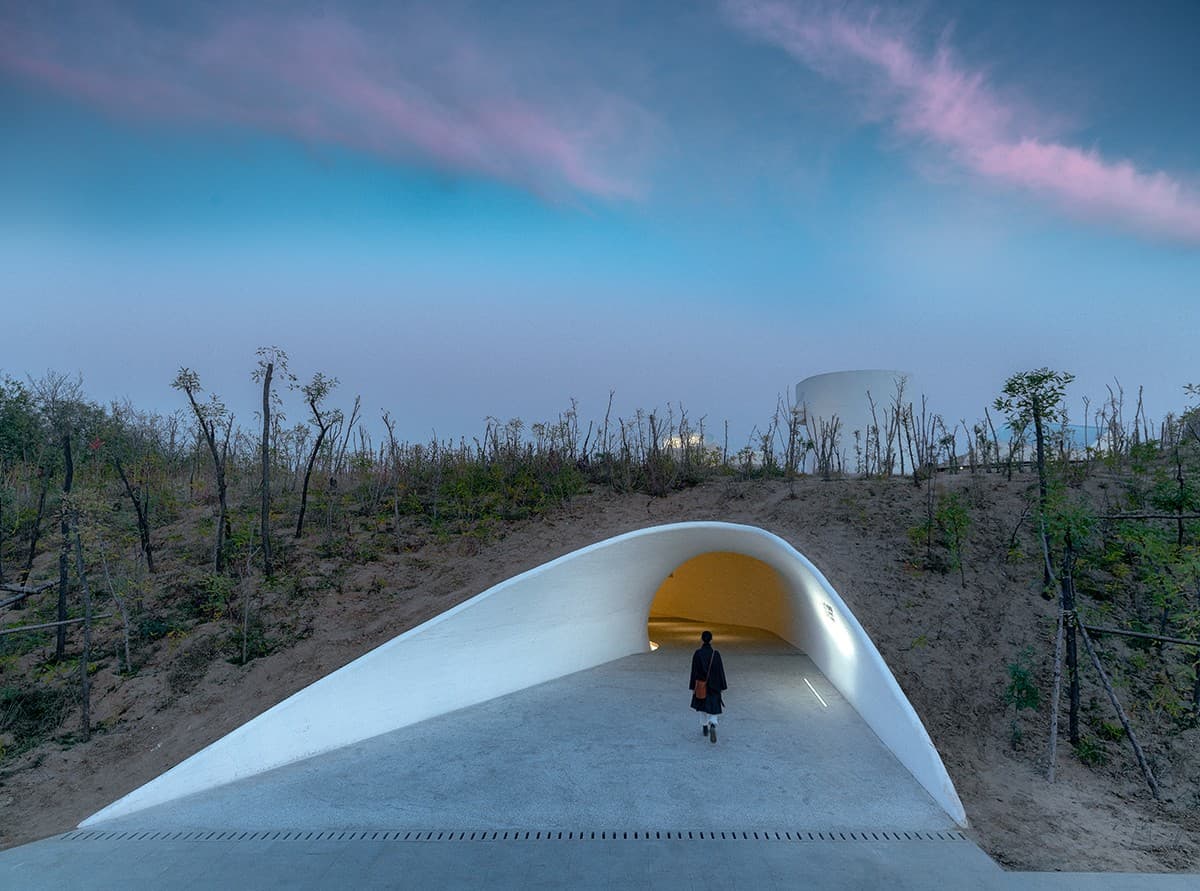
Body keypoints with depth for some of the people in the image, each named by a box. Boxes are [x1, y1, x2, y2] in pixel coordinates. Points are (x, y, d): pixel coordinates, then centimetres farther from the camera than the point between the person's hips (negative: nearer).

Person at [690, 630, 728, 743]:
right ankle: (712, 725, -21)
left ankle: (704, 728, 31)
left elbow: (694, 671, -10)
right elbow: (720, 671, -5)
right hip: (714, 686, 0)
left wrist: (693, 687, -1)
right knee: (713, 708, 6)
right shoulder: (716, 654, -10)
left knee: (702, 705, 23)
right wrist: (722, 687, 6)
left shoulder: (697, 654, -14)